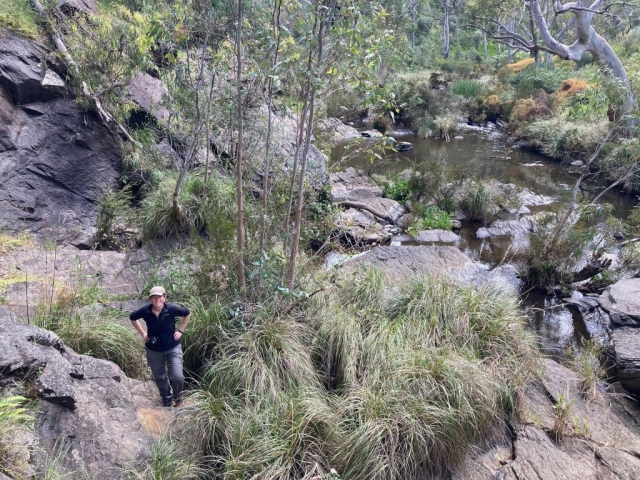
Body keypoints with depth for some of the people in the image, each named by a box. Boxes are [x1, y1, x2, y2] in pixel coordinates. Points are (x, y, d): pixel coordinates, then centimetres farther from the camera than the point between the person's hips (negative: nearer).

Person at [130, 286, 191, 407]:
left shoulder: (172, 309, -22)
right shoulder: (145, 311, -18)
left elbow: (187, 314, -2)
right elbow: (132, 318, 4)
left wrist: (180, 330, -5)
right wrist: (143, 333, -1)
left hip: (173, 347, -2)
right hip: (153, 350, 2)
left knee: (177, 377, -8)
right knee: (160, 377, 18)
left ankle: (177, 397, 26)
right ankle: (166, 399, 46)